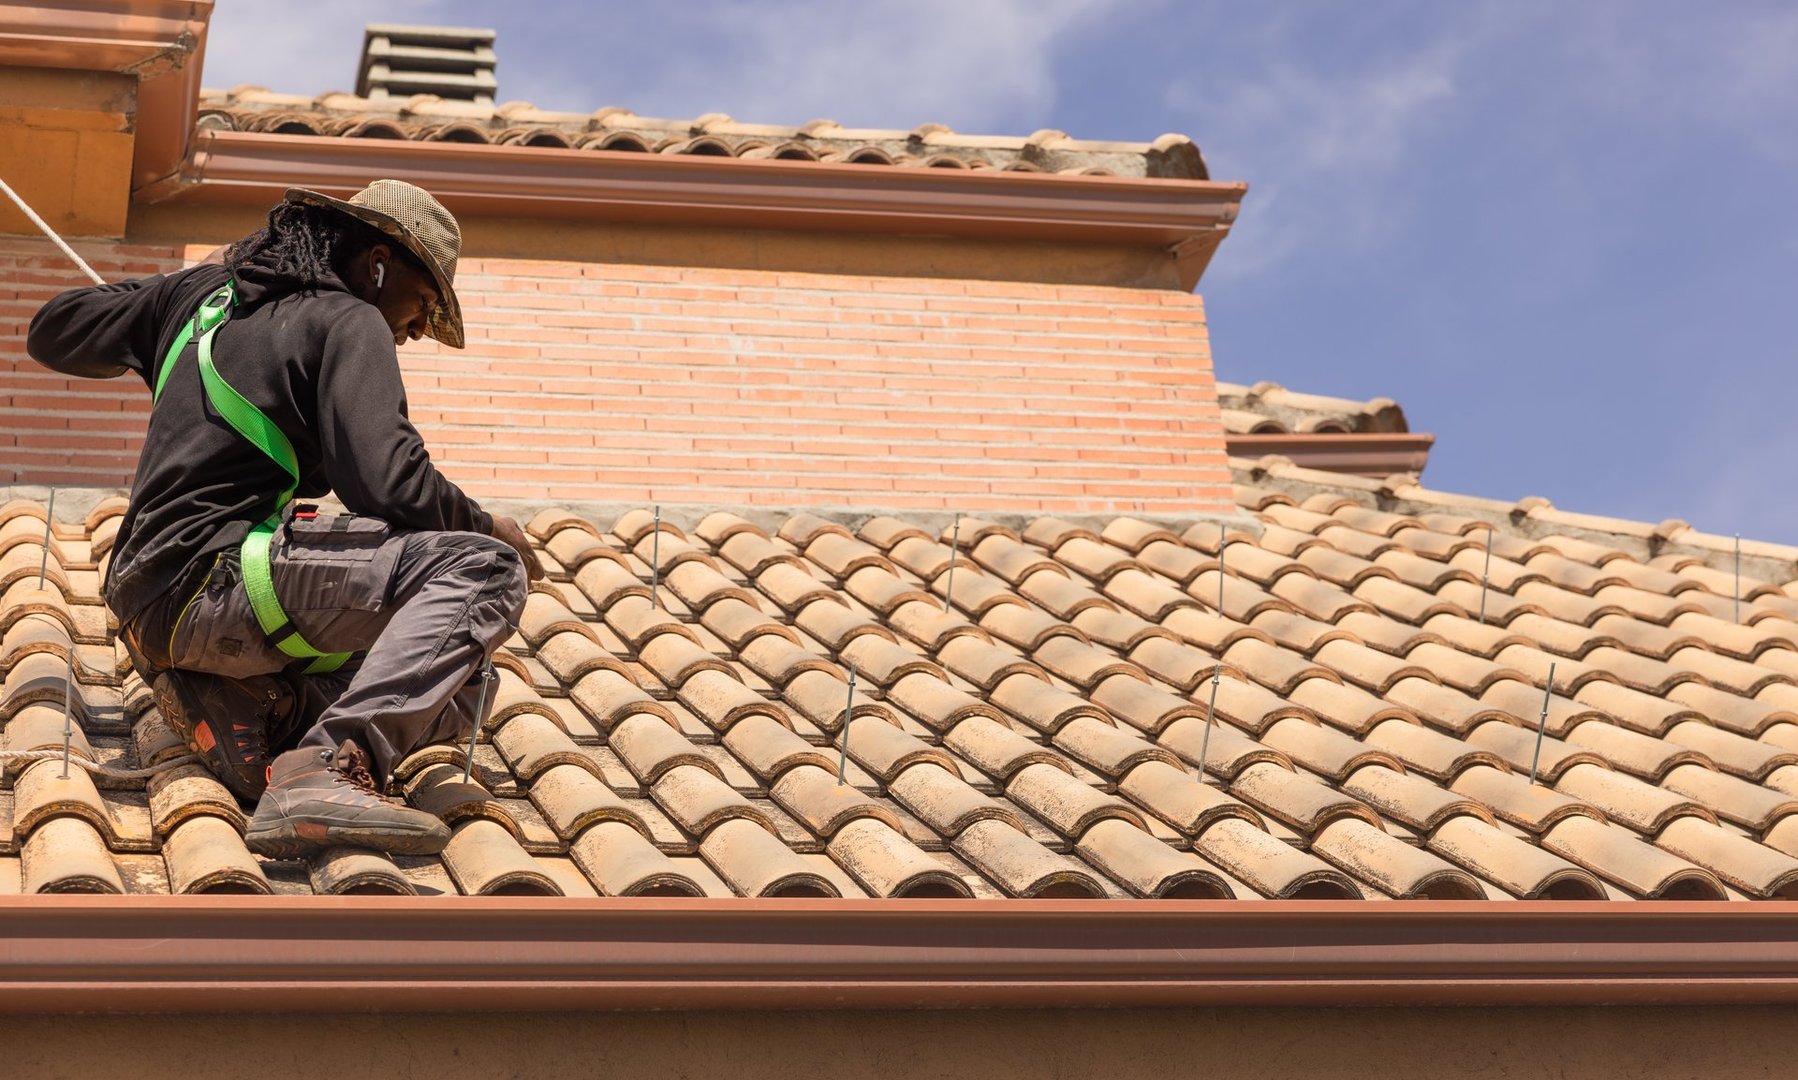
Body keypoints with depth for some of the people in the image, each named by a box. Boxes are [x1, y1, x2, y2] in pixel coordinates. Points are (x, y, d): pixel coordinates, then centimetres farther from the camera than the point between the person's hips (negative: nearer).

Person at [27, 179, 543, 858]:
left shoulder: (200, 293, 21)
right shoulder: (347, 323, -2)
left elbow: (51, 334, 34)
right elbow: (389, 485, -15)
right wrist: (489, 528, 3)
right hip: (216, 577, -9)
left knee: (460, 689, 17)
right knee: (485, 570, -17)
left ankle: (222, 706, -5)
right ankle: (332, 765, -31)